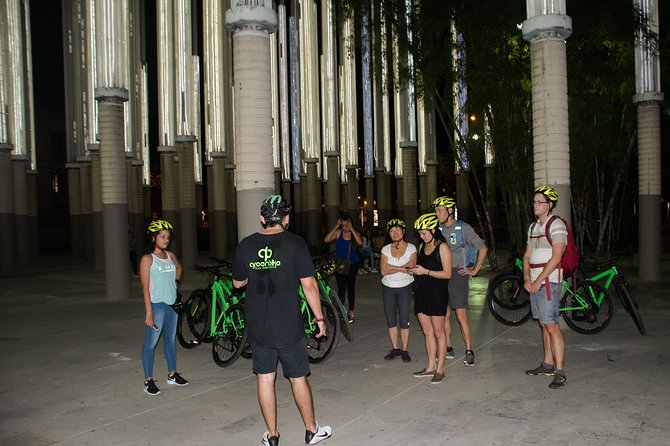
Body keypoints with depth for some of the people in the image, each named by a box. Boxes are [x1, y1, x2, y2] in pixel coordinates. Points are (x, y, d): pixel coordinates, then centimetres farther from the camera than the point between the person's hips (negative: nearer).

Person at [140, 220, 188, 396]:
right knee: (151, 343, -1)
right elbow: (145, 287, -13)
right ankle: (148, 380, 9)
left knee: (171, 340, 16)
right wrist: (149, 312, -17)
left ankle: (172, 374, 29)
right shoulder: (147, 259, -9)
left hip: (172, 304, 6)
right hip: (156, 305, -6)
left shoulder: (170, 255, 8)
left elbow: (179, 268, 32)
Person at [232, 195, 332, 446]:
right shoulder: (294, 243, -11)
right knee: (298, 378, 12)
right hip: (289, 326, -2)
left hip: (257, 327, 3)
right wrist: (319, 318, -2)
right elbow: (309, 285, -12)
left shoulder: (245, 246, -1)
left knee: (265, 379, 12)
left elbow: (238, 283, 11)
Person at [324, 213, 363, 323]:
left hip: (352, 265, 1)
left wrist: (352, 229, -27)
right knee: (341, 289, -6)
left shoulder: (355, 233, -4)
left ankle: (351, 312, 23)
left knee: (351, 288, 12)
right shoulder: (338, 232, -5)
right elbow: (326, 240, -20)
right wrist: (336, 227, -22)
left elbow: (360, 242, -26)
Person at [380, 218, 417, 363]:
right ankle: (395, 349, 19)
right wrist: (402, 268, -16)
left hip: (405, 287, -2)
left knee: (404, 320, -1)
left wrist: (391, 267, -18)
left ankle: (404, 350, 10)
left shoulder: (411, 248, -3)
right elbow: (383, 271, -8)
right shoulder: (386, 249, 1)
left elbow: (411, 268, -16)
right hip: (388, 288, 2)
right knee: (391, 320, 6)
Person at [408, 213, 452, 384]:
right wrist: (414, 270, 1)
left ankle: (440, 369, 9)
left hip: (437, 293, -7)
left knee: (438, 332, 1)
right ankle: (430, 366, 20)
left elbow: (447, 274, -14)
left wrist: (425, 271, -20)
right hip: (422, 292, 7)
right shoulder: (421, 246, 13)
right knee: (427, 332, 11)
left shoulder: (442, 247, -9)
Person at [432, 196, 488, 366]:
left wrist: (474, 270, -4)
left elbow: (483, 248, -4)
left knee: (461, 316, -6)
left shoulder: (464, 228, -7)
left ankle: (469, 352, 3)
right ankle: (448, 349, 20)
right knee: (444, 315, 9)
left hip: (458, 274, -5)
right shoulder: (438, 229, 7)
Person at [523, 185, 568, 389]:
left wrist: (538, 280, -16)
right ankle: (548, 365, 24)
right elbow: (527, 255, 16)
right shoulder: (533, 227, 16)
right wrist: (526, 278, 2)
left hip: (549, 282, -8)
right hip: (534, 282, 8)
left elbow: (556, 258, -16)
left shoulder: (557, 225, -9)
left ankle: (560, 372, -8)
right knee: (544, 325, 14)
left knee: (552, 326, -11)